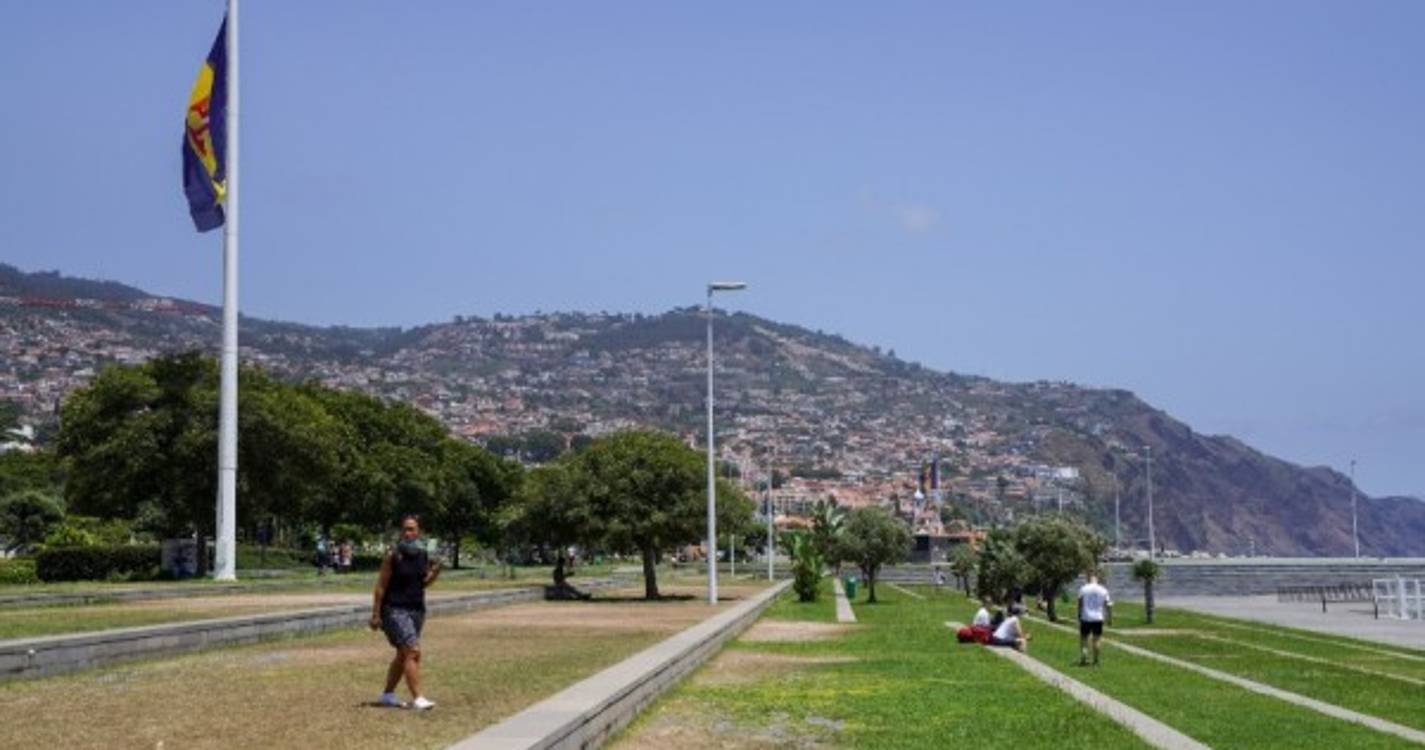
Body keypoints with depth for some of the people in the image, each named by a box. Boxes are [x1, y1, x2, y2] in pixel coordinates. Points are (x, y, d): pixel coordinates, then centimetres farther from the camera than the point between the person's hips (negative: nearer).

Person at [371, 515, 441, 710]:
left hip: (416, 609, 7)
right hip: (395, 610, -7)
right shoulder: (393, 556, -11)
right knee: (413, 652, -15)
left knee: (403, 654, 14)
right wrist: (376, 614, -10)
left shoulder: (423, 555, 5)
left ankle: (388, 694, 28)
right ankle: (417, 699, -15)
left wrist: (436, 571, -5)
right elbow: (381, 586, -9)